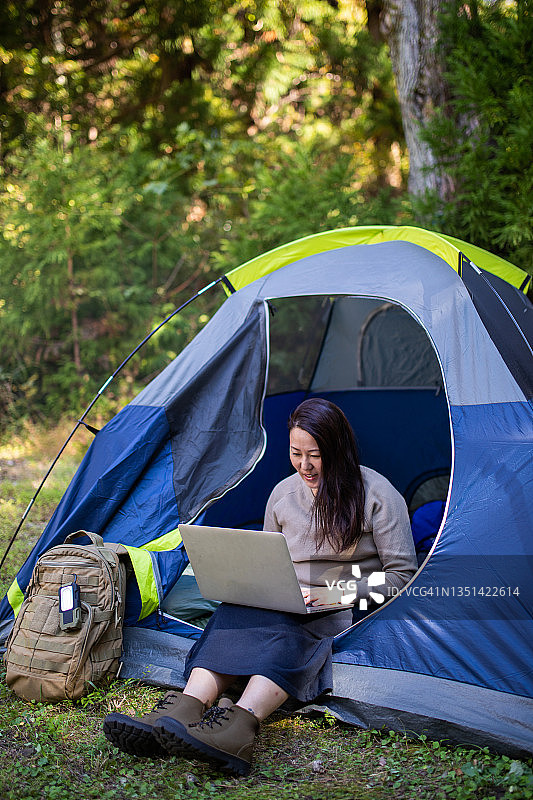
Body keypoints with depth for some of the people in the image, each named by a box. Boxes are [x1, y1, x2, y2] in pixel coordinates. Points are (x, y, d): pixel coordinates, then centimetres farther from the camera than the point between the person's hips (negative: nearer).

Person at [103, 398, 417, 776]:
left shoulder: (377, 495, -5)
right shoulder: (283, 494, 11)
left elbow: (402, 574, -5)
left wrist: (339, 594, -15)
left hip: (353, 616, -4)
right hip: (289, 609, 5)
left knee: (286, 632, -38)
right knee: (238, 613, -30)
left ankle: (237, 726, -61)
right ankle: (183, 713, -51)